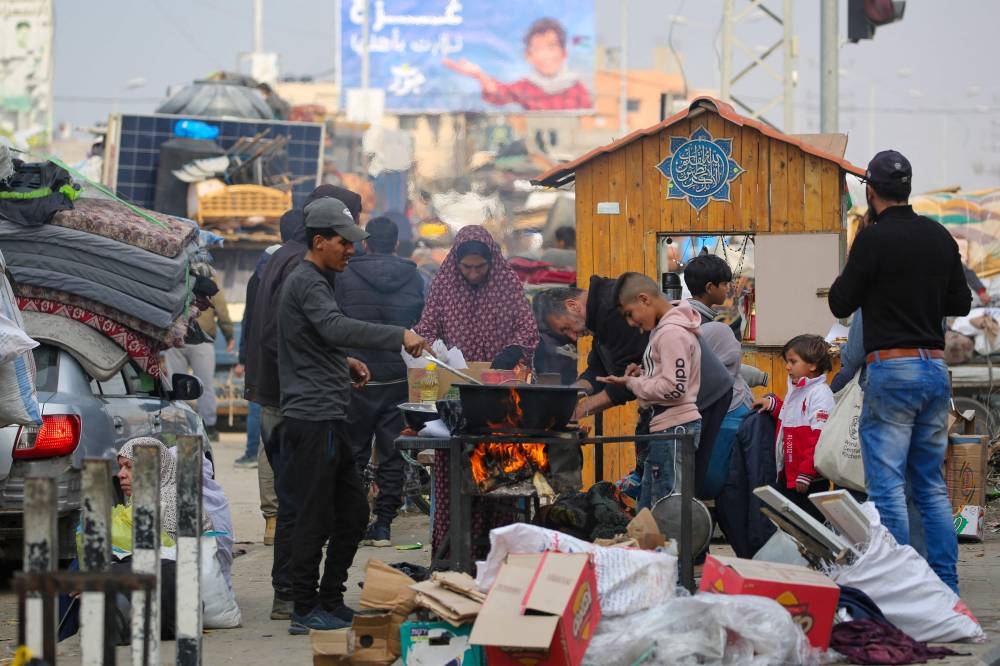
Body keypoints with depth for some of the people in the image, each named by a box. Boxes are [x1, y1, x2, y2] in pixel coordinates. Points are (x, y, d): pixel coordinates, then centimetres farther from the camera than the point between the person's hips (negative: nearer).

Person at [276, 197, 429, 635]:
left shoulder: (313, 281, 20)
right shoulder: (307, 283, -13)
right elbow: (336, 328, -31)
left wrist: (344, 364, 15)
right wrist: (399, 337, -36)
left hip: (327, 420, 10)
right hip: (313, 420, -10)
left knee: (353, 512, 14)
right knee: (315, 518, -5)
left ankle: (330, 601, 21)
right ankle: (305, 611, 1)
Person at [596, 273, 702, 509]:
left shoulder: (672, 333, -16)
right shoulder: (665, 328, 14)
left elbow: (674, 388, -21)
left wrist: (631, 383, -11)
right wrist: (644, 374, 7)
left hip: (674, 430, -11)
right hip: (666, 429, 11)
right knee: (648, 509, 12)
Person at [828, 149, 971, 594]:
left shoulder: (874, 239, -11)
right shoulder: (940, 237, 8)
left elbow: (840, 304, -5)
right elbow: (960, 303, 16)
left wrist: (859, 276, 13)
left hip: (891, 369, -6)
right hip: (936, 367, 7)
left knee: (887, 487, -4)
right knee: (932, 487, 12)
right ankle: (945, 587, 12)